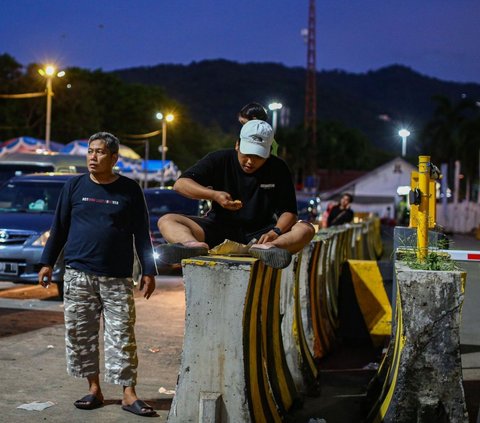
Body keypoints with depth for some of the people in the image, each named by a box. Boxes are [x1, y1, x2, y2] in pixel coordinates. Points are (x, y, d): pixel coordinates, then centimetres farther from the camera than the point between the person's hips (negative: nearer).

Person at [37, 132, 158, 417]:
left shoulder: (130, 190, 3)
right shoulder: (75, 186, 7)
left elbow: (142, 234, 5)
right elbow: (59, 228, 12)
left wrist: (149, 271, 1)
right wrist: (47, 263, 9)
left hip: (118, 277, -2)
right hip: (78, 274, 2)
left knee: (122, 334, -4)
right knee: (80, 333, 4)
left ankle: (129, 395, 1)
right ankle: (94, 389, 16)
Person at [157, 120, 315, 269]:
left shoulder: (278, 169, 1)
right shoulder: (220, 160, -1)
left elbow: (289, 212, -3)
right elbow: (180, 184, -7)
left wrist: (276, 231, -26)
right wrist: (214, 194, -24)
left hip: (259, 234, 0)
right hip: (219, 229, 0)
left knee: (306, 229, -25)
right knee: (166, 221, -20)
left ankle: (264, 248, -55)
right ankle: (195, 245, -54)